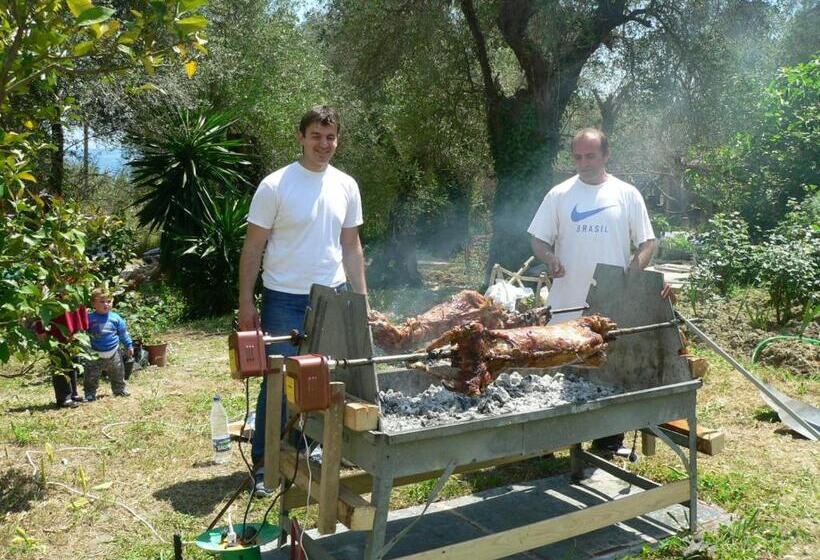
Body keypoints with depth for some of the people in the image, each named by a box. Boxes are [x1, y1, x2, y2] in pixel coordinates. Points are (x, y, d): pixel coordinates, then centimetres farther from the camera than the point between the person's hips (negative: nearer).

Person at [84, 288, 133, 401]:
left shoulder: (115, 318, -4)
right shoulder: (89, 318, -10)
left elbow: (123, 334, 7)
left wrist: (129, 346, 10)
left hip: (113, 353, 2)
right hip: (95, 354, -2)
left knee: (118, 375, 17)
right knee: (91, 378, 1)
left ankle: (120, 390, 35)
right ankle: (90, 394, 15)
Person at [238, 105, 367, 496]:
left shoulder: (346, 186, 5)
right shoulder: (275, 186, -9)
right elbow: (253, 248, -6)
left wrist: (362, 297, 9)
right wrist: (246, 302, -10)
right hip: (284, 301, -4)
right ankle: (263, 464, 17)